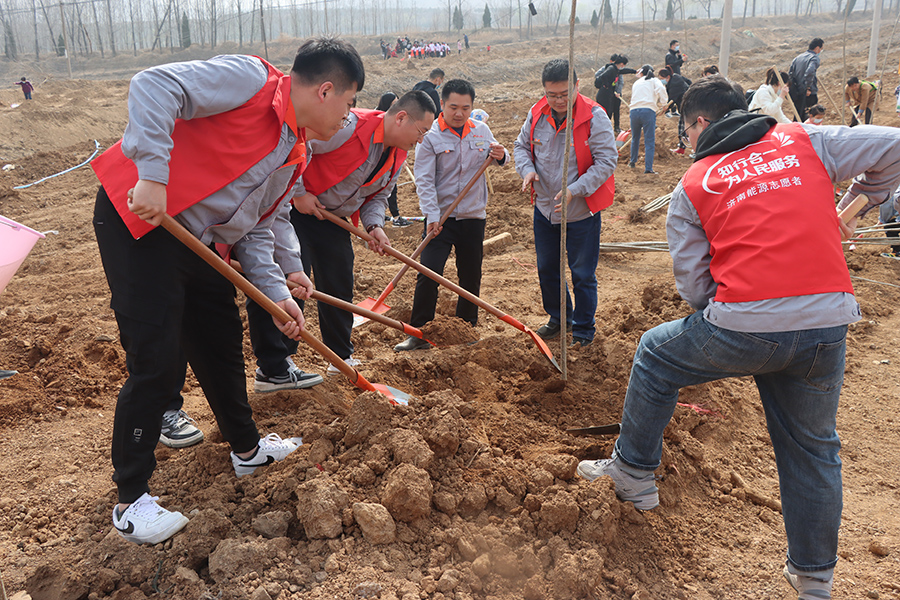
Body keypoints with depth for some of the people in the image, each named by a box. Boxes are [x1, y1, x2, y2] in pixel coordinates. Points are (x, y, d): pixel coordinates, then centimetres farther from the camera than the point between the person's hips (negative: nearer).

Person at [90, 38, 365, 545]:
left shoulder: (295, 155, 11)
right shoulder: (250, 79, -15)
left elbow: (258, 227, 11)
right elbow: (155, 86, -25)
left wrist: (276, 292, 0)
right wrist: (153, 175, -32)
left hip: (202, 244, 9)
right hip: (140, 223, -9)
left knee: (224, 343, 17)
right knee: (157, 361, -9)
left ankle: (246, 448, 38)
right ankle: (131, 499, 7)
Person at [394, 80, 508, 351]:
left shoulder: (482, 131, 5)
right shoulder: (430, 136, -7)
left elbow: (497, 157, 20)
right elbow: (424, 180, -12)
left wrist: (501, 155, -5)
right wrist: (432, 216, -22)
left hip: (473, 216, 4)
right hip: (440, 217, -4)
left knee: (471, 277, 12)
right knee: (428, 274, -11)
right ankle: (419, 333, 2)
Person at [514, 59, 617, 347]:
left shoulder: (594, 116, -17)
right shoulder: (536, 114, -2)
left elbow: (607, 161, -18)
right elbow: (521, 146, 13)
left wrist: (575, 190, -28)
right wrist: (527, 169, -9)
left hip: (582, 212, -5)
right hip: (544, 208, 5)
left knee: (583, 275, 5)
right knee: (547, 269, 18)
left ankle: (583, 330, 23)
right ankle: (559, 318, 40)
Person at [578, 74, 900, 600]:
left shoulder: (692, 187, 6)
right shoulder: (806, 140, 11)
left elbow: (694, 287, 4)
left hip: (743, 328, -3)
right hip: (829, 325, 4)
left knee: (655, 356, 24)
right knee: (814, 447, 22)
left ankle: (635, 472, 34)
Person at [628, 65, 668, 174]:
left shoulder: (636, 83, 26)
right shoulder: (654, 81, 13)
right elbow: (661, 91, -7)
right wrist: (662, 103, 7)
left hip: (634, 111, 4)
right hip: (648, 111, -4)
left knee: (635, 138, 22)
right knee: (649, 141, -3)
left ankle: (633, 162, 36)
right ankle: (648, 168, -10)